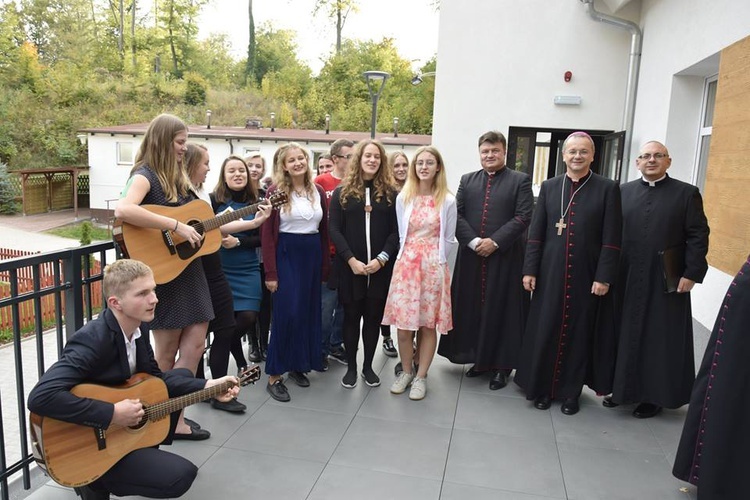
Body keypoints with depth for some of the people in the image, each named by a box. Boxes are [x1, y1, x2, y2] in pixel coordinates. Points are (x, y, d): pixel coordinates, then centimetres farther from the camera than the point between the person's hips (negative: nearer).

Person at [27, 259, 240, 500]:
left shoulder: (139, 326, -5)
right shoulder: (92, 341, -31)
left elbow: (155, 378, 6)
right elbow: (40, 398, -40)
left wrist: (207, 386, -4)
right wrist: (113, 414, -35)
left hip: (125, 423, 8)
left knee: (183, 375, 14)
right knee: (180, 475, -17)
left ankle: (145, 453, 19)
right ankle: (94, 481, 1)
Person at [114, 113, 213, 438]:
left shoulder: (177, 178, 13)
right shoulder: (145, 175, -13)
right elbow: (123, 210, -33)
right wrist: (176, 226, -31)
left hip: (189, 269, 8)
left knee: (194, 345, 7)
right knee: (167, 353, 5)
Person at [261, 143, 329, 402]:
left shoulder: (318, 191, 7)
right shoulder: (275, 192, -5)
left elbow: (324, 230, 9)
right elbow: (267, 233, -8)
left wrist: (325, 265, 6)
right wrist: (270, 272, -13)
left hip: (312, 254, 5)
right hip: (286, 254, -5)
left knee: (308, 311, 9)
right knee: (286, 312, -9)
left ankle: (298, 365, 26)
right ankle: (274, 376, 1)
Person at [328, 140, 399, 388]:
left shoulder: (390, 193, 5)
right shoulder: (342, 192, 2)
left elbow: (395, 231, 0)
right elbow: (334, 229, -4)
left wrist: (382, 258, -13)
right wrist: (351, 260, -13)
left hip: (380, 268, 1)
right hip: (349, 267, -1)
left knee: (373, 316, 9)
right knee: (351, 316, 8)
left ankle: (368, 366, 24)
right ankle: (351, 367, 22)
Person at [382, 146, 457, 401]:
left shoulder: (447, 201, -2)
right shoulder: (403, 198, 2)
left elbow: (449, 240, 5)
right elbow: (401, 234, 10)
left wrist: (433, 258, 5)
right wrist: (412, 255, 9)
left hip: (434, 266, -1)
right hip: (406, 264, 2)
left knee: (429, 323, 4)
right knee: (404, 322, 2)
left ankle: (421, 377, 18)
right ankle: (406, 371, 22)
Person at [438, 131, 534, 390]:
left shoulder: (520, 181, 2)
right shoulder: (467, 180, 12)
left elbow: (523, 217, -8)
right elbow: (457, 215, 3)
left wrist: (495, 241, -16)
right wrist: (473, 241, -11)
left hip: (505, 258, -3)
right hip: (471, 257, 4)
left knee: (501, 310, 2)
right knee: (472, 308, 9)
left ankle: (501, 365, 14)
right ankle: (479, 358, 24)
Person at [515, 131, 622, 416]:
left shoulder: (607, 189, -2)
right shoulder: (549, 187, 6)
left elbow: (611, 239, -5)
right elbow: (536, 233, 4)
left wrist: (604, 277, -10)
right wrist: (529, 269, 0)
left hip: (586, 276, -2)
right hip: (550, 274, 2)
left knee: (579, 333, 8)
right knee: (545, 331, 7)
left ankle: (571, 391, 22)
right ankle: (542, 387, 22)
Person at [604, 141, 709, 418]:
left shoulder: (687, 193, 0)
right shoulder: (623, 192, 8)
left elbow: (698, 236, -3)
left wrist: (691, 273, -11)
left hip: (666, 281, -2)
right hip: (627, 280, 3)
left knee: (661, 340, 6)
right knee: (625, 335, 10)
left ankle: (655, 395, 18)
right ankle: (623, 386, 24)